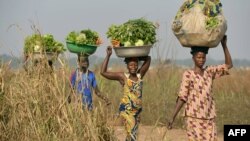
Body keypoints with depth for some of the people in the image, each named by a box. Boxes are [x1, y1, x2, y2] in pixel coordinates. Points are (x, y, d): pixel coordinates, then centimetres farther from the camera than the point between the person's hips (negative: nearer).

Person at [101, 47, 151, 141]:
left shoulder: (140, 75, 8)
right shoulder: (122, 76, -3)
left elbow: (148, 59, 14)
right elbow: (103, 72, -6)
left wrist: (137, 57, 7)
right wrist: (108, 55, -7)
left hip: (137, 110, 6)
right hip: (126, 109, -6)